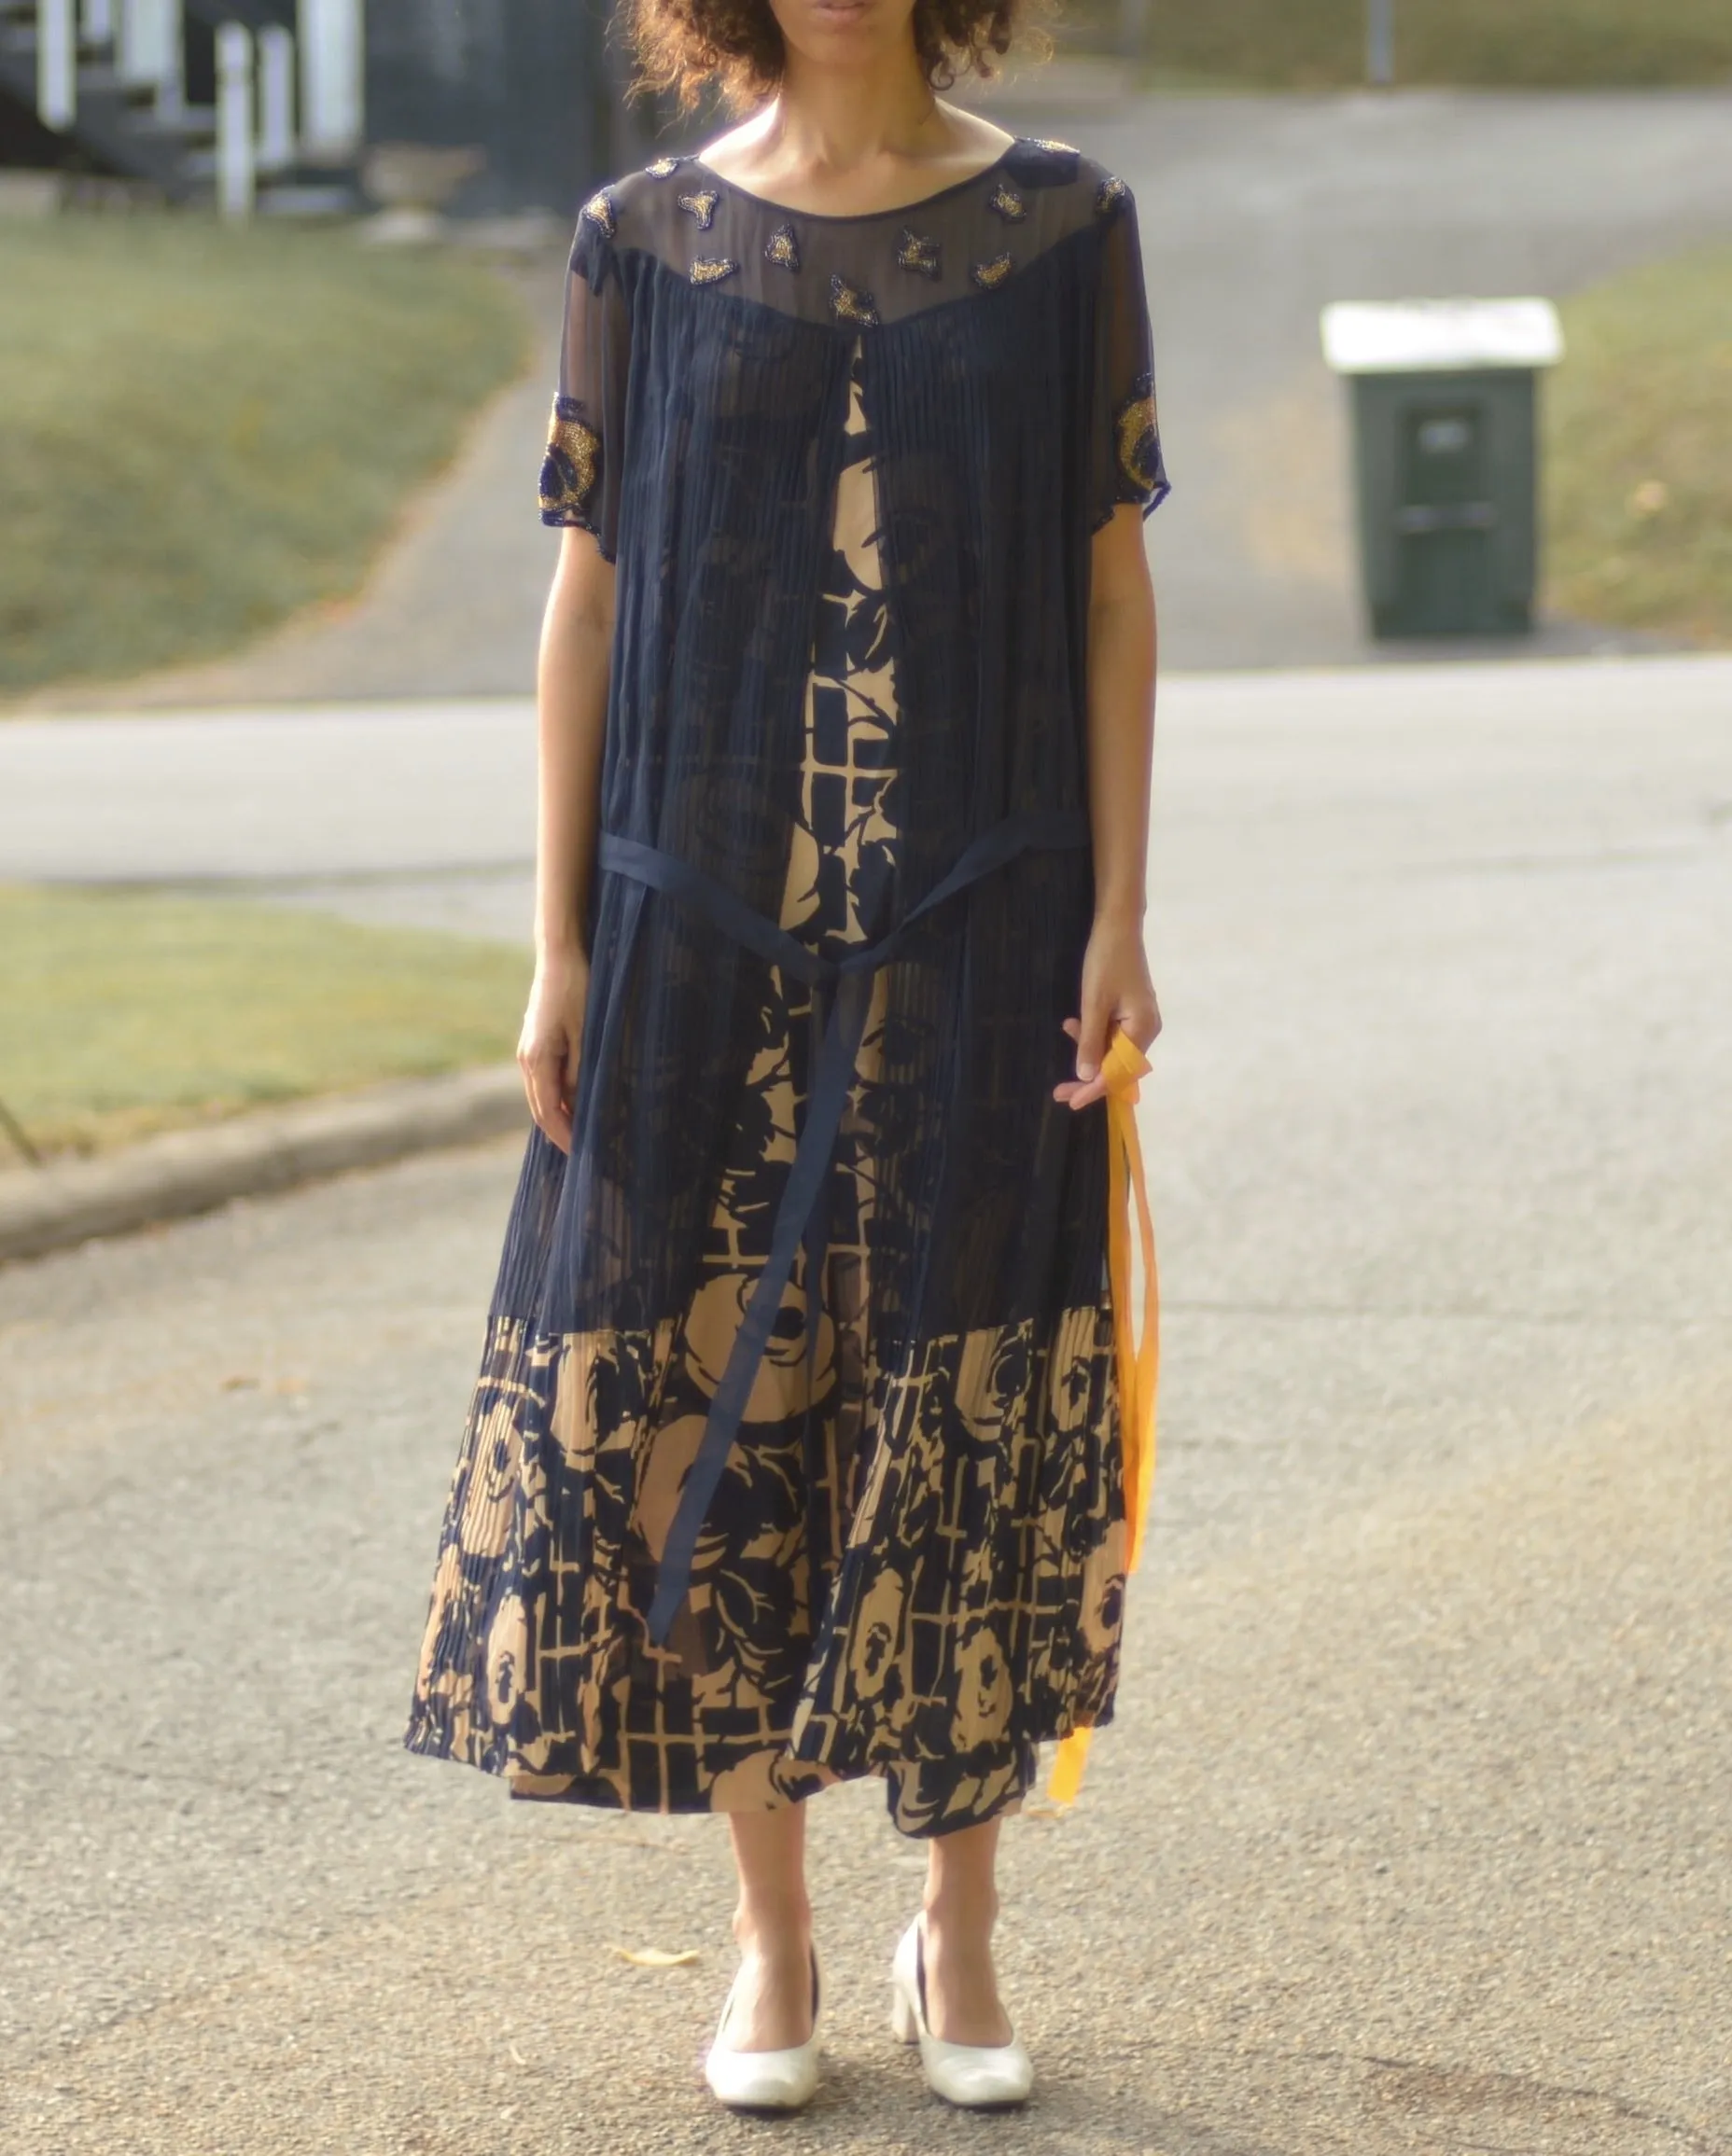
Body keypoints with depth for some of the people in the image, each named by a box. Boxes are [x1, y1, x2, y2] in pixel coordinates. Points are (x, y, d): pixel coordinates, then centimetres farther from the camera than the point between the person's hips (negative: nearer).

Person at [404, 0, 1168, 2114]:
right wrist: (558, 950, -1)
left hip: (974, 927, -1)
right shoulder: (644, 244, 3)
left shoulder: (1057, 225, 1)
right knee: (714, 1409, 3)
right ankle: (773, 1938, 18)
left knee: (968, 1415, 2)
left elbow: (1112, 589, 2)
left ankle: (959, 1932, 19)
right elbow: (585, 602, 4)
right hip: (710, 922, 1)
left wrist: (1118, 918, -5)